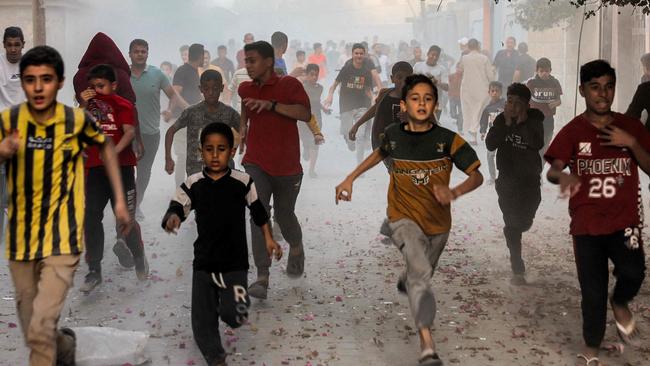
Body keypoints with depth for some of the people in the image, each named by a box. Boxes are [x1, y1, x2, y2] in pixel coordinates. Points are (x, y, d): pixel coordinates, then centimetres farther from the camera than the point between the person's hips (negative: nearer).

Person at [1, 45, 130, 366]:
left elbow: (105, 146, 10)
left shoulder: (76, 120, -9)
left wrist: (119, 200, 8)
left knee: (40, 330, -16)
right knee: (32, 332, 16)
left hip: (62, 241, -3)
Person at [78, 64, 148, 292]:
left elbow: (130, 131, -19)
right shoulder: (89, 105, 10)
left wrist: (115, 150, -36)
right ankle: (94, 271, 7)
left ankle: (139, 258, 27)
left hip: (121, 167, -4)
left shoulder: (123, 105, -5)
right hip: (95, 168, 4)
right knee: (91, 218, -1)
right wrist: (84, 107, -12)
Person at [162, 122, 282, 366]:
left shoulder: (242, 182, -5)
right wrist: (172, 218, -31)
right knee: (202, 320, 7)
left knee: (233, 315, -14)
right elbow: (176, 208, -9)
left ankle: (235, 303, 22)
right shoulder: (193, 184, -3)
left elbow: (259, 212, 6)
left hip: (235, 262, -2)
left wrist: (268, 239, 7)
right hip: (203, 263, 2)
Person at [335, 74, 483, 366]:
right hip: (404, 219, -2)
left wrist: (454, 192, -33)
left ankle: (407, 281, 63)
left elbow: (476, 175, -13)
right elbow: (381, 152, 17)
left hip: (438, 223, 2)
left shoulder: (448, 140, -14)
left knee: (423, 274, 23)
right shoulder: (393, 135, -7)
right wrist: (350, 179, 14)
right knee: (421, 272, -25)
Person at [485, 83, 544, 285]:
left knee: (524, 223, 8)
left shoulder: (534, 121, -10)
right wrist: (506, 124, -25)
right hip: (507, 180, 1)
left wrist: (523, 122, -35)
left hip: (529, 179, -1)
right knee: (512, 226, -3)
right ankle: (518, 270, 6)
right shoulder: (501, 120, -4)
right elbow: (490, 144, -16)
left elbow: (538, 144, -27)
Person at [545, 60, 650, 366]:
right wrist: (563, 176, -38)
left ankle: (620, 303, 11)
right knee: (593, 291, 4)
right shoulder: (572, 131, -2)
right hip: (587, 222, -1)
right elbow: (551, 170, -14)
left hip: (624, 219, 1)